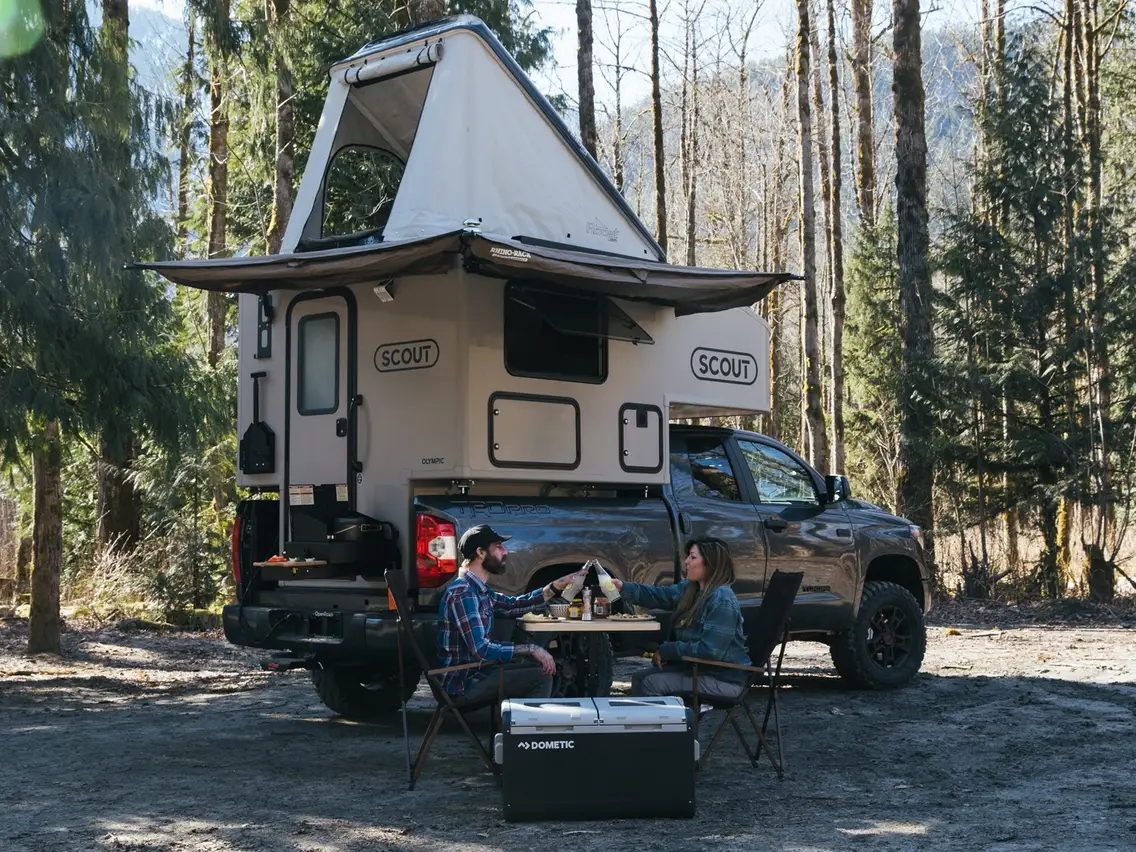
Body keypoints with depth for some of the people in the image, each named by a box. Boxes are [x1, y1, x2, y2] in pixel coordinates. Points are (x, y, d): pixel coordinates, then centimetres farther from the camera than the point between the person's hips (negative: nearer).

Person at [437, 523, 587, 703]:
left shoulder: (478, 589, 9)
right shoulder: (463, 594, -22)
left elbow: (513, 606, 21)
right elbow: (481, 649, -30)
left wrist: (557, 586, 12)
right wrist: (531, 649, -24)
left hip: (476, 672, 10)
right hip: (464, 683, -10)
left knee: (539, 668, 16)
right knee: (541, 678, -12)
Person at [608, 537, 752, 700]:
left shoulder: (722, 600, -23)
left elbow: (710, 650, -26)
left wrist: (667, 650, -17)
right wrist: (624, 587, -10)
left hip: (725, 680, -9)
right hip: (698, 667, 9)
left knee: (652, 684, -17)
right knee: (639, 678, 4)